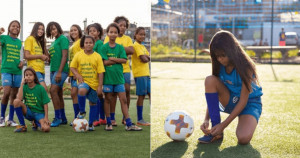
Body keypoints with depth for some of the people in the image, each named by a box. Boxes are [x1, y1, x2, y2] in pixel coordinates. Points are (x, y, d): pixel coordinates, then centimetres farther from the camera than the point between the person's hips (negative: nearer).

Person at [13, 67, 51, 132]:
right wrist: (22, 84, -17)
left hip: (39, 113, -2)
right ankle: (22, 126, -12)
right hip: (28, 112, 2)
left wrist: (46, 117, -15)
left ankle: (36, 122, 8)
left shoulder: (40, 88, -7)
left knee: (46, 129, -31)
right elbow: (19, 99, -19)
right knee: (16, 101, -27)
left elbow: (45, 104, -6)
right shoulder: (24, 87, -1)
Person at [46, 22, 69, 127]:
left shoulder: (63, 39, -6)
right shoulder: (54, 42, 20)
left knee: (53, 91, -19)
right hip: (53, 70, 9)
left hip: (61, 70, -9)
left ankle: (57, 118, -16)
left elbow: (64, 56, -15)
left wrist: (59, 72, -21)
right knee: (58, 94, 10)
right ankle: (63, 118, 16)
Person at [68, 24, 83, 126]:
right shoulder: (73, 44, 21)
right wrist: (70, 73, 18)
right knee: (75, 94, 7)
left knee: (74, 93, -14)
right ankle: (77, 118, 10)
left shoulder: (80, 42, -5)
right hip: (72, 72, 9)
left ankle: (76, 118, -11)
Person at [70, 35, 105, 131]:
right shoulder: (78, 55, -1)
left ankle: (91, 124, 25)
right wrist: (77, 75, -13)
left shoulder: (97, 56, -4)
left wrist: (100, 86, -8)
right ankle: (82, 111, -11)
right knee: (81, 91, -34)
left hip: (94, 83, 1)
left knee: (93, 103, 9)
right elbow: (72, 67, 7)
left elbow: (100, 72, -4)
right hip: (83, 81, -1)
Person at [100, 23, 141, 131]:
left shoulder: (120, 47, 6)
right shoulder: (104, 47, -2)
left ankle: (128, 124, 0)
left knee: (123, 100, 0)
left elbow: (124, 60, -6)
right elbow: (105, 62, -11)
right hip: (108, 76, -2)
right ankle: (108, 123, 15)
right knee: (108, 99, 5)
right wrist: (117, 60, -8)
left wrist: (111, 58, -12)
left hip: (118, 77, 2)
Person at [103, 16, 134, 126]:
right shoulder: (109, 38, 5)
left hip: (125, 68, 3)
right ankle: (112, 118, 2)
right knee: (113, 92, -4)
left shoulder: (127, 38, 13)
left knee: (127, 91, -1)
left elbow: (131, 50, -3)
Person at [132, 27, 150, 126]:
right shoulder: (136, 45, -8)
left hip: (146, 73, 9)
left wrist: (146, 57, -6)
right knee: (141, 96, -6)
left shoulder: (142, 47, 20)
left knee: (150, 94, 8)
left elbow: (147, 59, 12)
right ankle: (140, 120, -1)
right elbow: (144, 59, -16)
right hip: (140, 74, -9)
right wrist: (147, 58, 3)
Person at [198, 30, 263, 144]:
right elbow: (212, 94, -9)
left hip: (250, 102, -5)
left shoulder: (244, 67, -25)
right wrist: (206, 119, -22)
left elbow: (243, 101, -25)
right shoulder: (220, 66, -10)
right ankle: (216, 131, -19)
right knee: (210, 80, -25)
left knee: (243, 138, -33)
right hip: (231, 101, 5)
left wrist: (223, 125, -28)